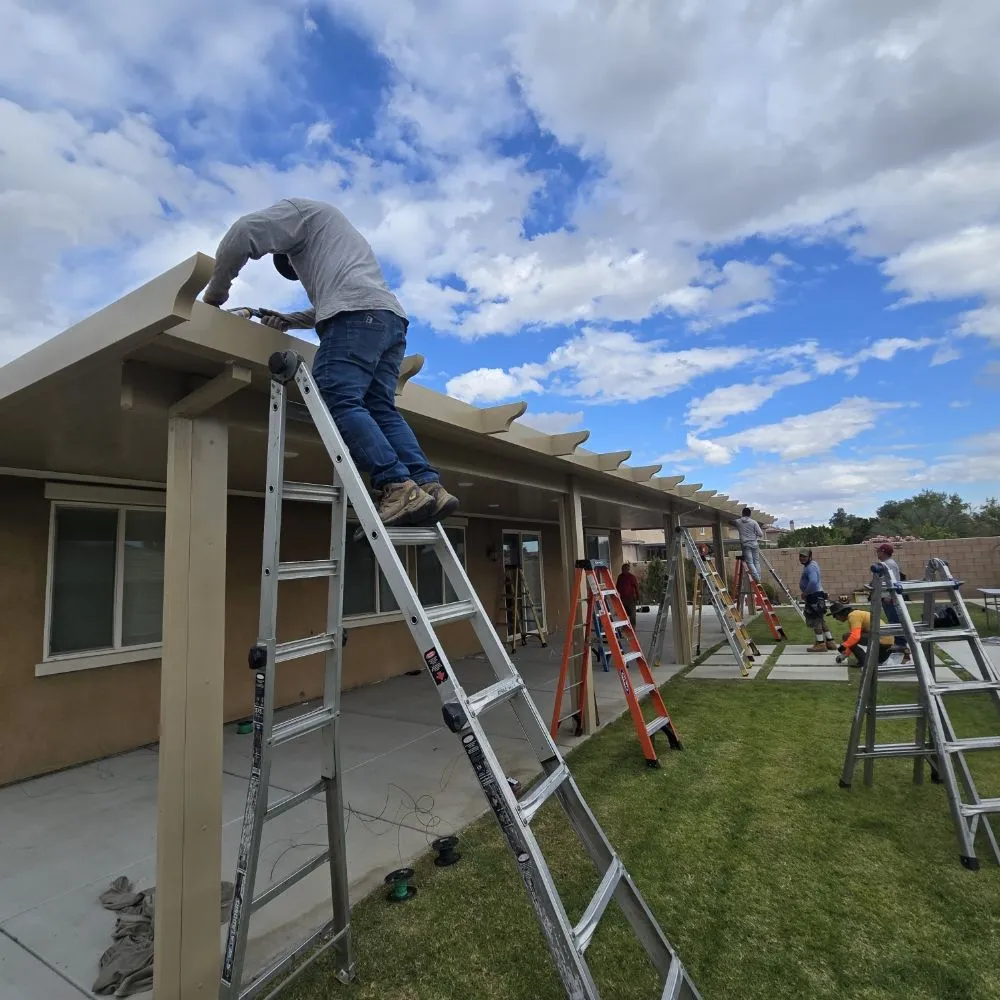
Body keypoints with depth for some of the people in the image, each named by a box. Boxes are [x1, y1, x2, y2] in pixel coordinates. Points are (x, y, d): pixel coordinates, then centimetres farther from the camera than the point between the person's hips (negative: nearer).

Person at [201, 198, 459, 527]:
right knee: (381, 409, -1)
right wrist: (289, 320, 38)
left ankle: (399, 488, -32)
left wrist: (216, 291, 16)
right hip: (391, 318, 9)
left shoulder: (300, 209, 20)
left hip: (358, 314, -9)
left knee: (339, 402, -18)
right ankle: (430, 486, -16)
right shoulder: (336, 233, 46)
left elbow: (243, 233, 5)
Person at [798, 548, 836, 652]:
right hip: (817, 596, 11)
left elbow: (813, 581, -34)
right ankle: (830, 641, 22)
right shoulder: (813, 564, 15)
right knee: (821, 620, 16)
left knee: (815, 621, -4)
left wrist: (805, 593, -21)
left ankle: (820, 643, 0)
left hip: (814, 597, -11)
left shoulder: (811, 567, -19)